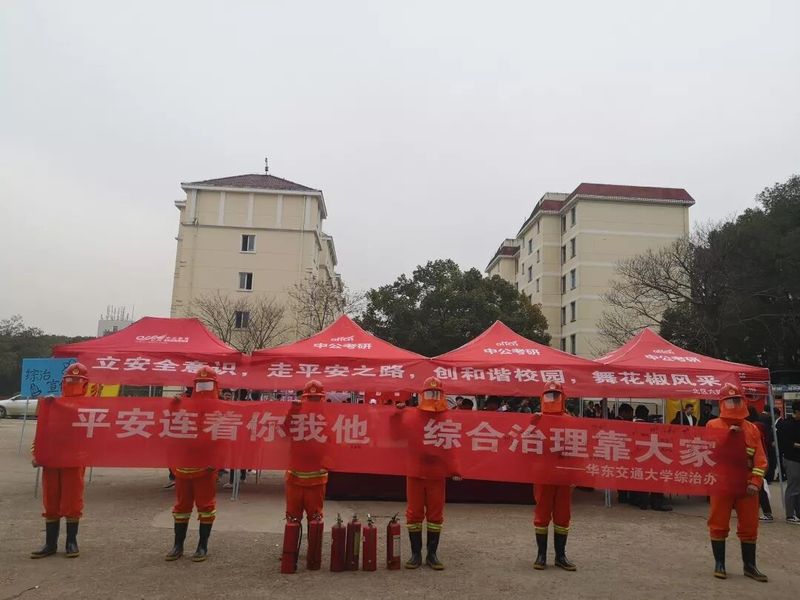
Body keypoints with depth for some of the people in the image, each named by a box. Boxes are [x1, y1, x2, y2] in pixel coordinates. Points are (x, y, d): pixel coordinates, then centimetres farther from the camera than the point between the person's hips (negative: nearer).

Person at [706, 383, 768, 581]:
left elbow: (760, 458, 3)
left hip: (747, 485, 3)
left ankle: (749, 565, 23)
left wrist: (755, 482, -8)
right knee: (719, 524, 3)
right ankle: (719, 563, 15)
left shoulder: (752, 429, 7)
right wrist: (728, 434, -20)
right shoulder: (713, 425, -1)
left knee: (749, 525, 9)